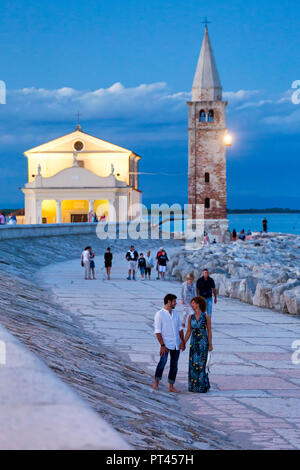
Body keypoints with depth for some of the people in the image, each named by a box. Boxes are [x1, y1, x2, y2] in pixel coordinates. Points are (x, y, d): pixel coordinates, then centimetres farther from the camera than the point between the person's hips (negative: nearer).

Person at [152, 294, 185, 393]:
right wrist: (162, 345, -17)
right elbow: (157, 331, -11)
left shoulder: (175, 313, 11)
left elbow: (180, 328, 15)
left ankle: (171, 386, 12)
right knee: (163, 361, -23)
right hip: (166, 344, -6)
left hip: (176, 344, 6)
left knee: (174, 365, 6)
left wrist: (182, 341, 3)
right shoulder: (159, 314, -8)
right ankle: (156, 382, -11)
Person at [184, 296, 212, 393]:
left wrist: (210, 344, -4)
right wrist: (184, 343, 6)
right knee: (193, 364, 3)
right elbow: (189, 331, 11)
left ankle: (202, 386, 2)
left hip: (203, 342, -4)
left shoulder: (206, 316, -5)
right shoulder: (191, 317, 5)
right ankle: (194, 386, 13)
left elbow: (209, 331, -2)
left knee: (201, 364, -6)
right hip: (193, 343, 4)